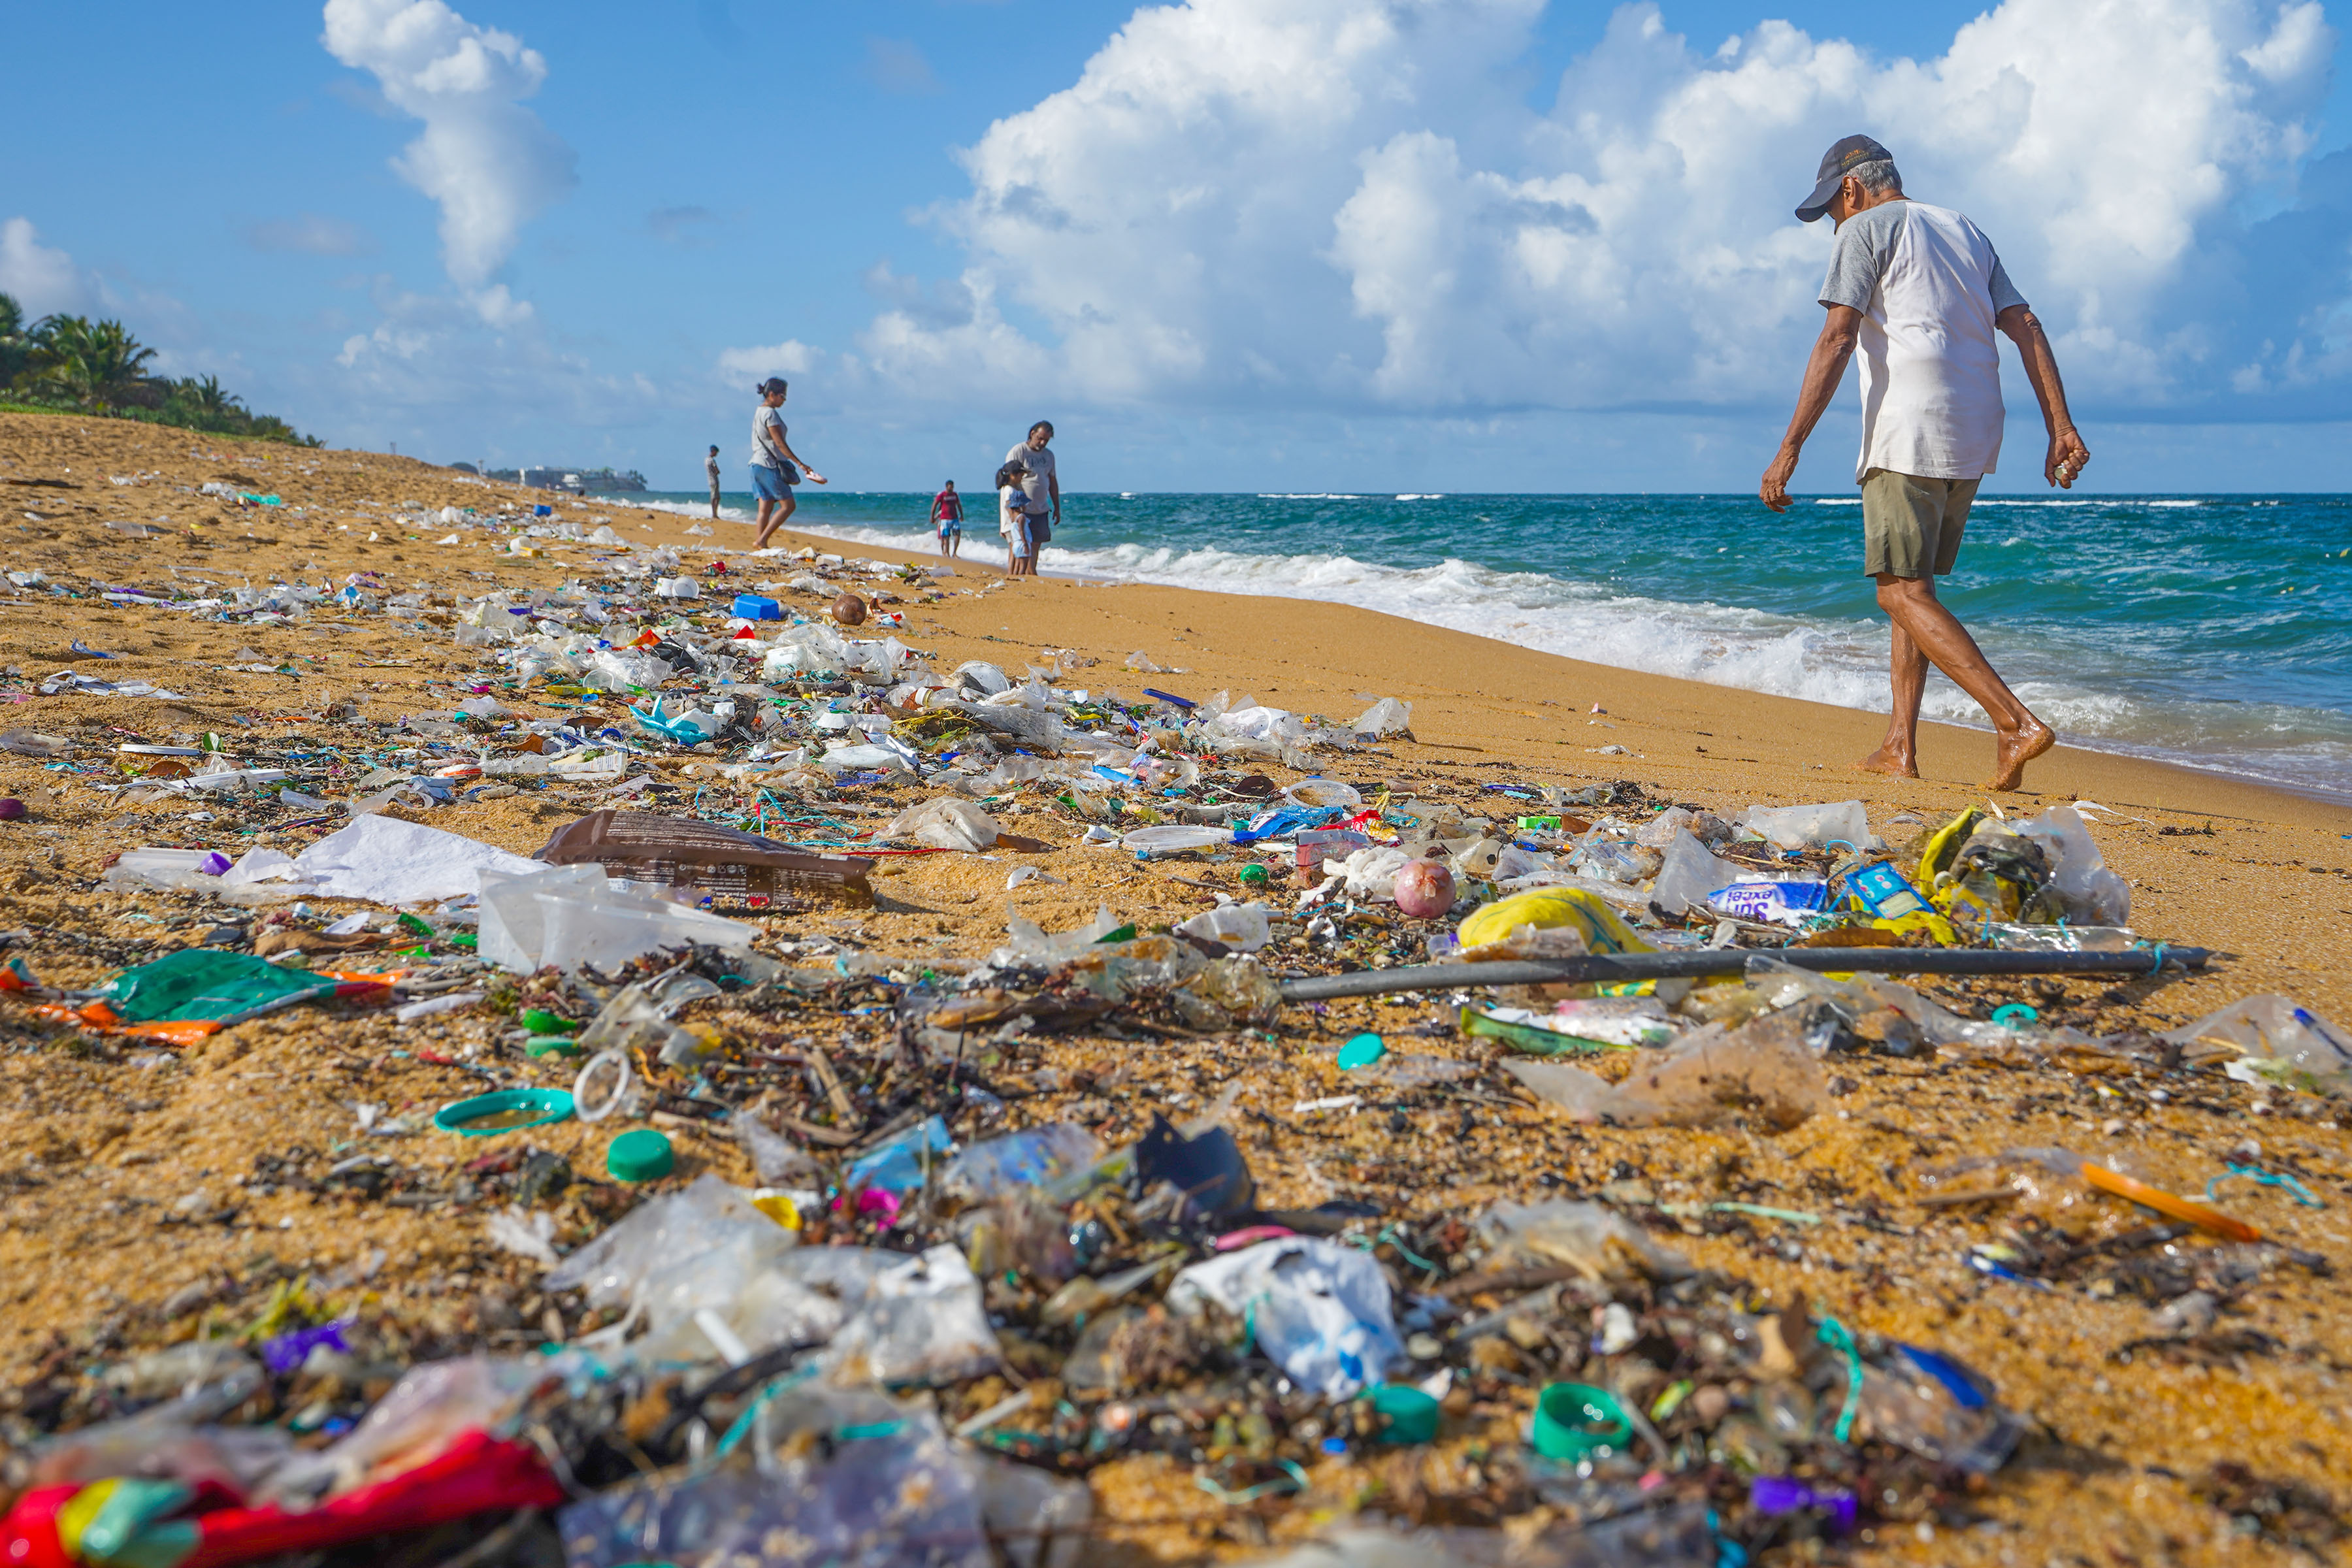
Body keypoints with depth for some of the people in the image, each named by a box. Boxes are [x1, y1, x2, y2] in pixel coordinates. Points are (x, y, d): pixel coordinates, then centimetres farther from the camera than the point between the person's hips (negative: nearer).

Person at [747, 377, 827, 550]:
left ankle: (760, 542, 2)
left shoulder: (759, 412, 16)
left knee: (766, 508, 7)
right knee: (788, 505, -6)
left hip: (758, 464, 10)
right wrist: (799, 463, -19)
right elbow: (779, 443, -18)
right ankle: (761, 540, -12)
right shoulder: (770, 414, -13)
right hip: (769, 465, -10)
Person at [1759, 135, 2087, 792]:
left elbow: (1837, 340, -11)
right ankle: (1900, 745, 14)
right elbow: (2025, 327, 13)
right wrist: (2060, 425, 7)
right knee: (1909, 583, 16)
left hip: (1909, 433, -8)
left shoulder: (1865, 229, 2)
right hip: (1974, 439, 8)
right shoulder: (1965, 230, 24)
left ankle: (2017, 724, -22)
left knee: (1903, 592, -10)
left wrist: (1790, 449, -14)